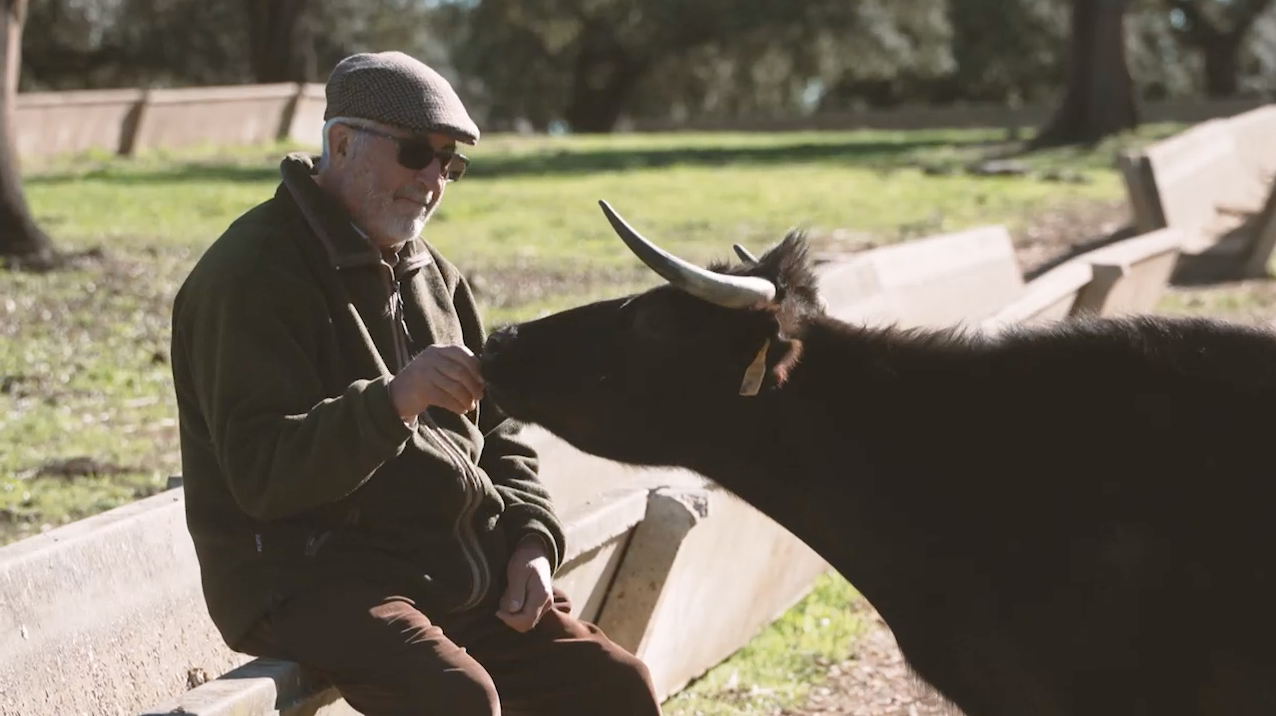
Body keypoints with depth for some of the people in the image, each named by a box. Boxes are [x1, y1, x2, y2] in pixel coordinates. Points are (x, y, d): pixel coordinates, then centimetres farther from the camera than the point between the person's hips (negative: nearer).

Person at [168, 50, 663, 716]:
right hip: (308, 578, -8)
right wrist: (392, 402, -35)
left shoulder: (430, 275, 16)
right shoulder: (255, 273, -11)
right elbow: (263, 472, -21)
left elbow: (495, 435, 23)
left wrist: (531, 541, 4)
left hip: (457, 572, 8)